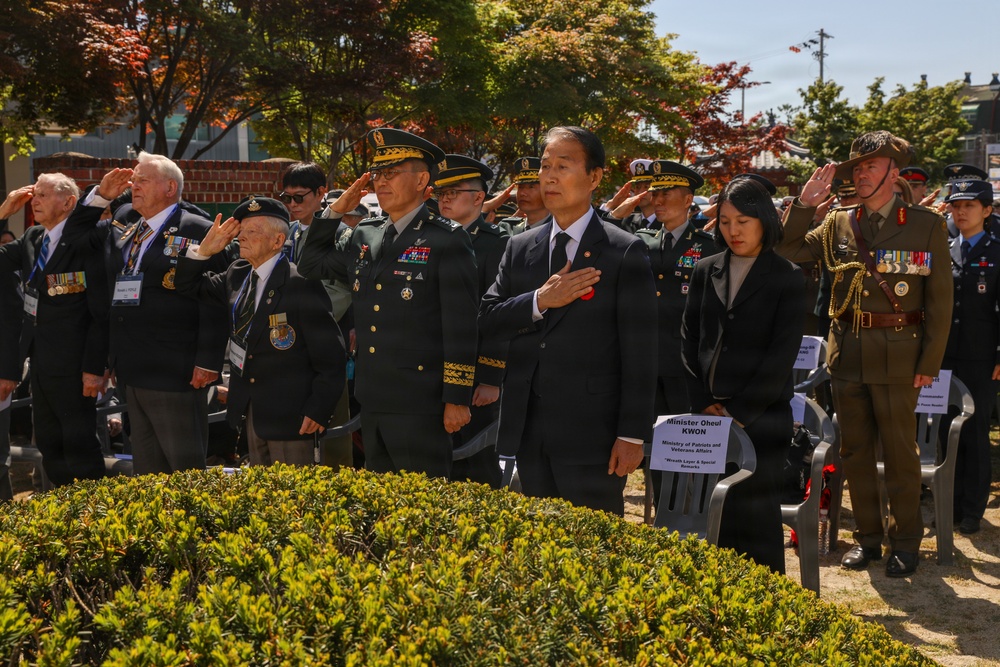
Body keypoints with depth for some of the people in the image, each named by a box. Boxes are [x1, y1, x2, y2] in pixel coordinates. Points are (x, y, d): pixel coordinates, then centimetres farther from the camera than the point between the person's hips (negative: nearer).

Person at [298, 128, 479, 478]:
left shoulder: (447, 240, -8)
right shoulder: (363, 236, 11)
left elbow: (461, 327, -11)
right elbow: (311, 265, 25)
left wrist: (457, 399, -13)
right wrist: (336, 210, 12)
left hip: (419, 406, -7)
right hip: (372, 402, 7)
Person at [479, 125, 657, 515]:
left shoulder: (624, 252, -4)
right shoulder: (519, 249, 11)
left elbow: (639, 351, -7)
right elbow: (487, 320, 6)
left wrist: (633, 435, -11)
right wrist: (539, 302, -12)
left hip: (592, 431, -5)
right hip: (528, 432, 5)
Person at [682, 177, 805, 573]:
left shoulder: (787, 279, 0)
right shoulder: (705, 271, 12)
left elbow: (782, 354, -7)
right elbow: (689, 339, 9)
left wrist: (739, 413, -11)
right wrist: (703, 403, -2)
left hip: (761, 418, -3)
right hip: (708, 417, 4)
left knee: (755, 517, -3)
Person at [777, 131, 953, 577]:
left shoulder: (926, 225, -1)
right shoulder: (838, 223, 8)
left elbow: (940, 300, -2)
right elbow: (788, 252, 6)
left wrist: (930, 362, -6)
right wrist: (805, 203, -5)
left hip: (897, 355, -4)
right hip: (847, 352, 4)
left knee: (900, 451, 3)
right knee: (855, 449, 11)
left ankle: (905, 541, 17)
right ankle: (867, 536, 24)